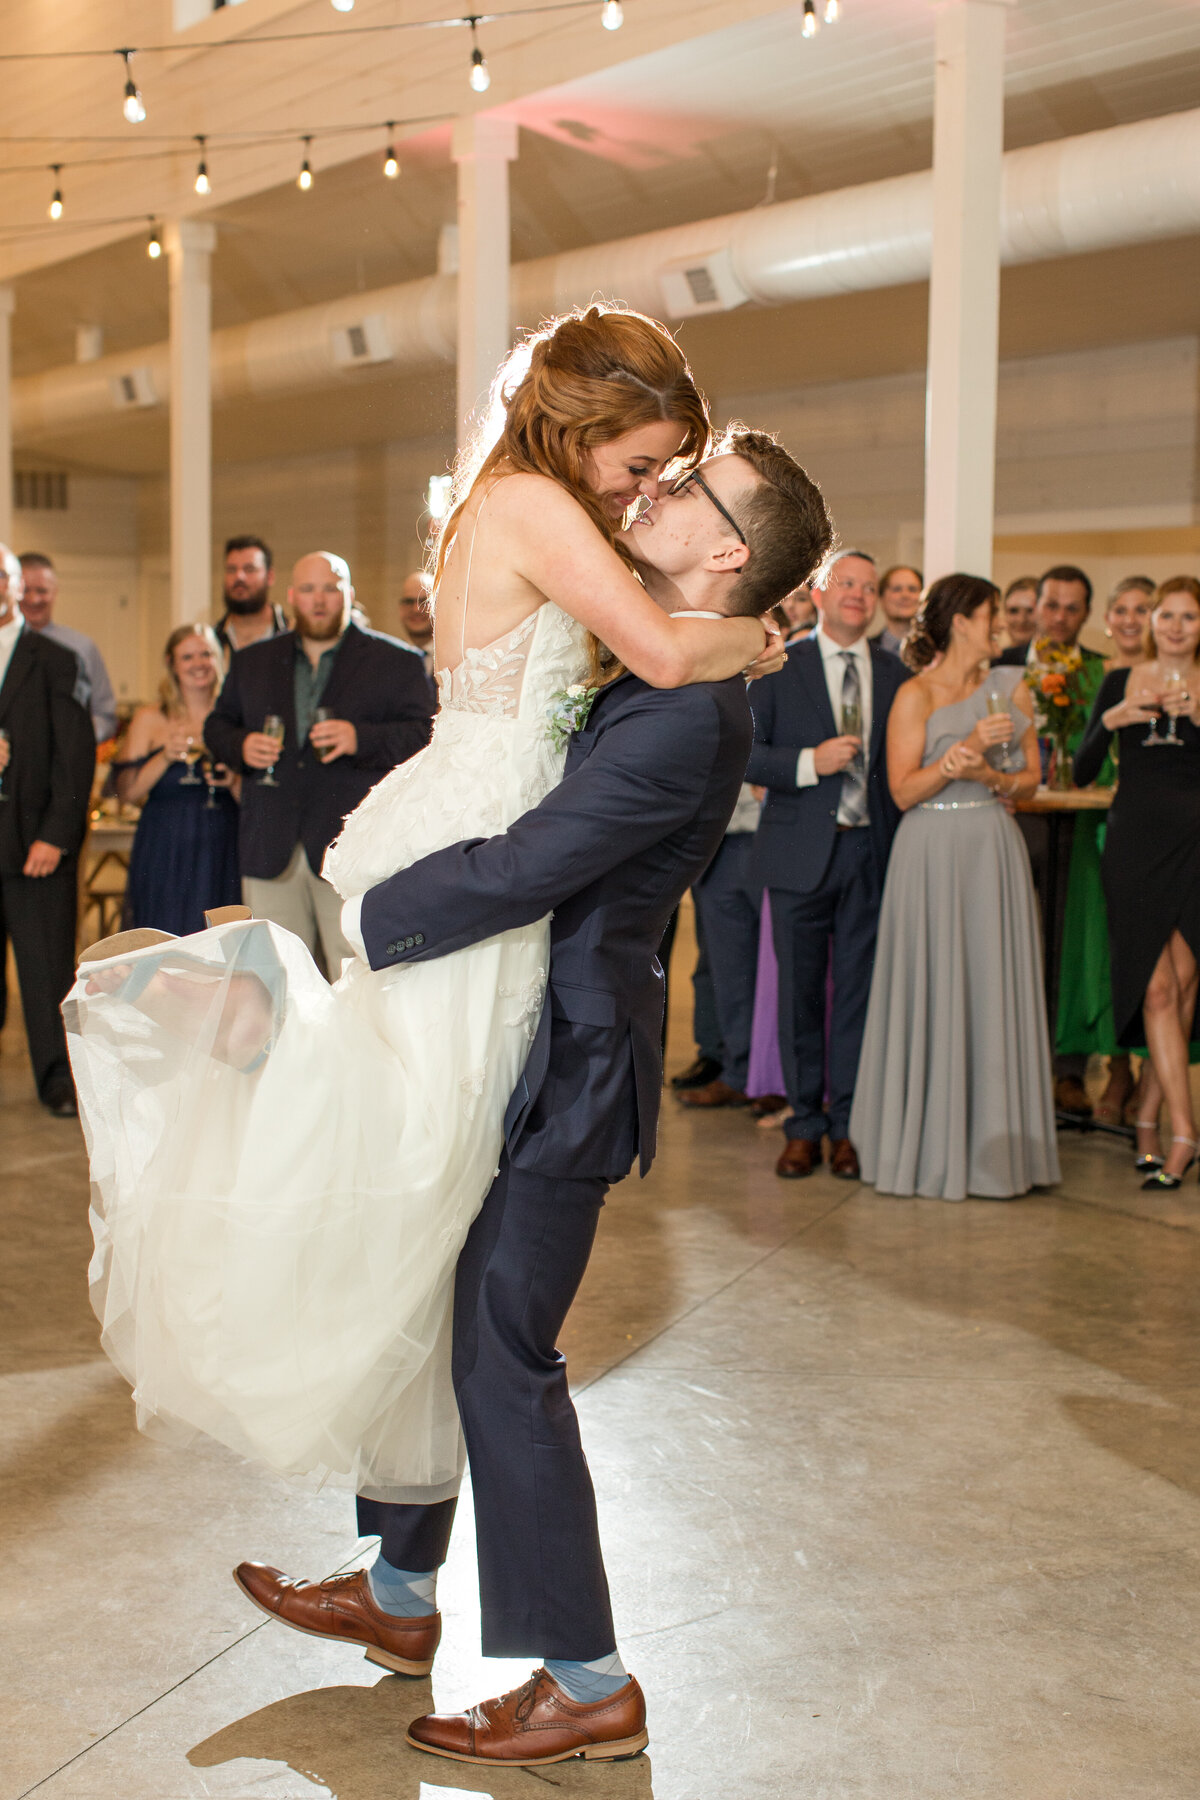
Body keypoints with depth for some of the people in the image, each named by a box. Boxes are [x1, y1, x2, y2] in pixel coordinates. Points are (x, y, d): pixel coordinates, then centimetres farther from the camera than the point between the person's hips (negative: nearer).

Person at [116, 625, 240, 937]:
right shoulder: (150, 719, 8)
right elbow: (127, 791, -1)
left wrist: (234, 782, -10)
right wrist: (165, 757, -13)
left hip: (221, 853, 1)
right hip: (164, 855, 0)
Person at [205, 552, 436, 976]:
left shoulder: (395, 662, 5)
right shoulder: (252, 662, 18)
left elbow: (425, 735, -3)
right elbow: (217, 725, 22)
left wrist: (361, 738, -19)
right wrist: (241, 746, 0)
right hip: (271, 852, 4)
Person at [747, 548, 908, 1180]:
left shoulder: (896, 675, 9)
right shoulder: (778, 668, 2)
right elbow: (742, 753, -3)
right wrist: (808, 763, -18)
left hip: (872, 851, 2)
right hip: (801, 854, -1)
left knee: (858, 989, 5)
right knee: (800, 991, 5)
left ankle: (848, 1124, 15)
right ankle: (804, 1124, 16)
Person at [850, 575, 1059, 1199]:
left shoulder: (1011, 689, 12)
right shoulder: (916, 696, -3)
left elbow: (1030, 779, 12)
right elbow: (902, 791, -8)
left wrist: (989, 775, -8)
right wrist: (963, 751, -17)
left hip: (995, 853, 5)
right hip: (933, 857, -4)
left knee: (997, 994, 4)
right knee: (933, 997, -1)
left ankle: (993, 1143, 13)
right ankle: (930, 1146, 10)